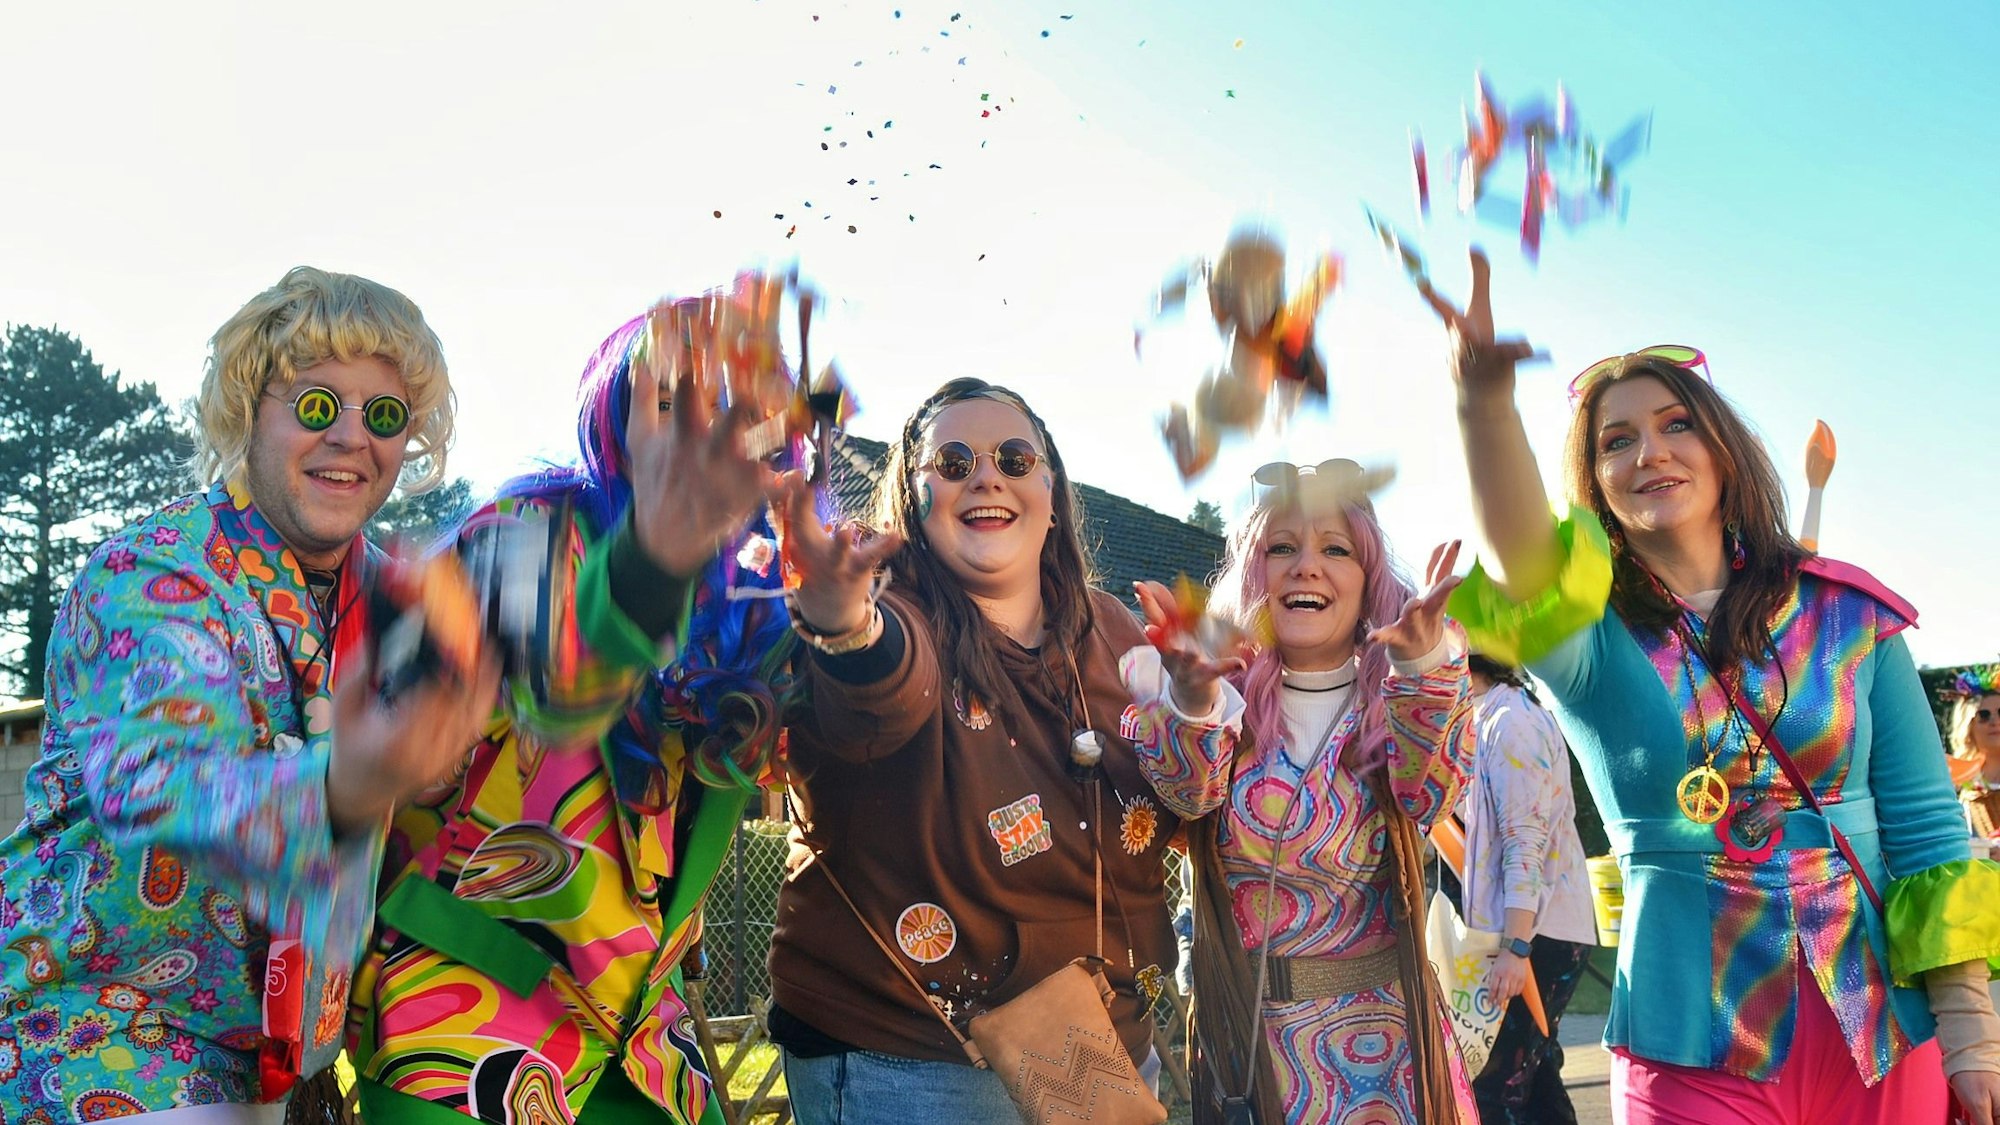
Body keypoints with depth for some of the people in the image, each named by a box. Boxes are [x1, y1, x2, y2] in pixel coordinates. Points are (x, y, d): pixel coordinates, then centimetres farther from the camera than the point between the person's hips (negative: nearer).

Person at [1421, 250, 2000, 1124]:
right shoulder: (1588, 636, -4)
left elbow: (1927, 830, 3)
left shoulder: (1849, 615, 2)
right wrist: (1484, 399, -46)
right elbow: (1521, 570, -28)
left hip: (1888, 1042, 2)